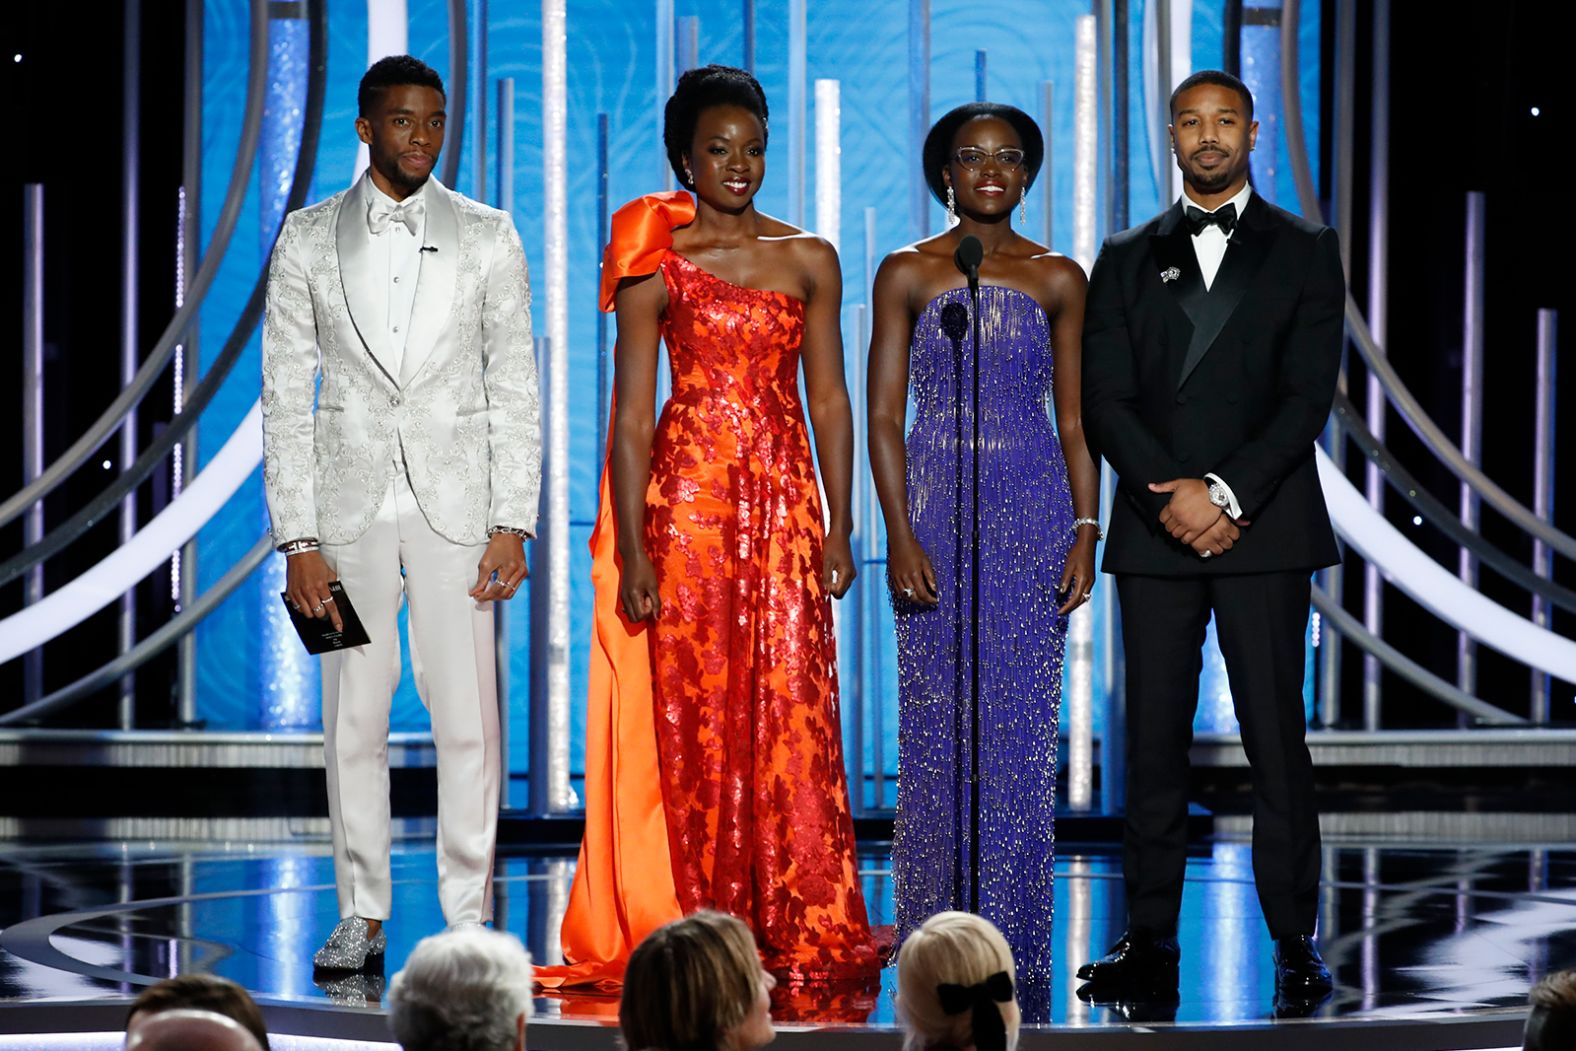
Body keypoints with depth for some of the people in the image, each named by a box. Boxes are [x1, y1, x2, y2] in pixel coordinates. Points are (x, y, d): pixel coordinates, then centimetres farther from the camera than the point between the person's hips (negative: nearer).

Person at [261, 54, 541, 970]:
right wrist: (299, 539, -4)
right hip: (351, 503, 1)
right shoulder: (309, 239, 3)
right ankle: (363, 915, 11)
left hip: (457, 502, -1)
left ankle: (472, 914, 5)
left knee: (468, 715, -3)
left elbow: (516, 389, 3)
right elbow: (286, 395, 3)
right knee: (354, 715, 3)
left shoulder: (488, 237, 3)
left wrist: (513, 524, -5)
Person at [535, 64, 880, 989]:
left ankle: (802, 931, 1)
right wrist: (632, 550, -8)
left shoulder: (809, 261, 9)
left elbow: (829, 400, 10)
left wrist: (838, 527, 2)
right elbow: (631, 415, -1)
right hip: (685, 500, -2)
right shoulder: (656, 267, 2)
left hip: (782, 501, 2)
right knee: (693, 715, -2)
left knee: (792, 709, -3)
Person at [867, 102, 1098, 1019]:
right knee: (940, 727, -1)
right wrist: (900, 534, -9)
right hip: (936, 505, -1)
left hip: (1034, 512, 1)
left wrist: (1086, 530, -2)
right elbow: (885, 415, 0)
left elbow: (1074, 418, 8)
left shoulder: (1058, 280, 7)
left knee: (1022, 728, 0)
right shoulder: (907, 275, 3)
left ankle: (1015, 944, 6)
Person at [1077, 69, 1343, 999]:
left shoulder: (1304, 253, 8)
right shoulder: (1128, 260, 13)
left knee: (1277, 737, -4)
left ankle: (1295, 941, -2)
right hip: (1154, 532, 2)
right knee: (1154, 738, 2)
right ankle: (1152, 937, 6)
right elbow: (1106, 400, 4)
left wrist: (1227, 493, -13)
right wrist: (1173, 497, -11)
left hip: (1264, 527, -2)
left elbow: (1309, 394, -1)